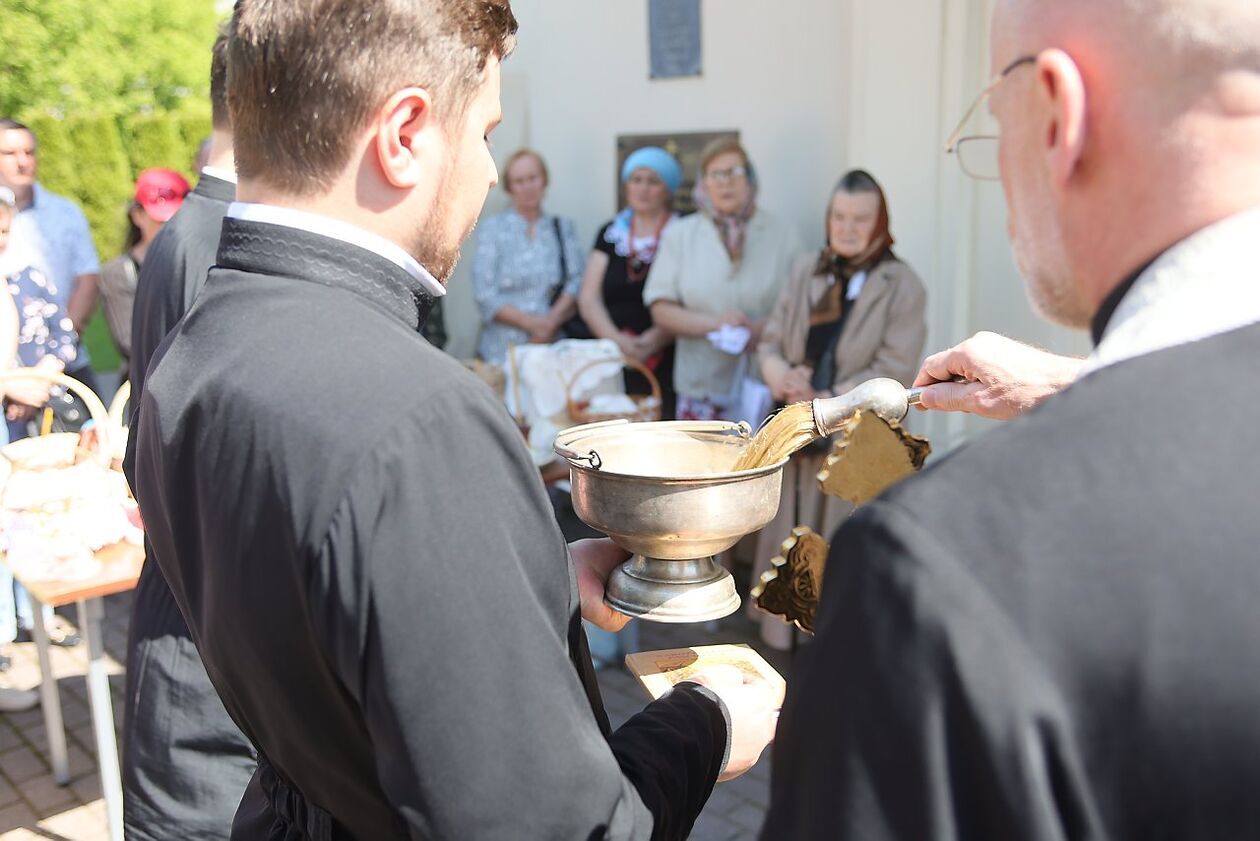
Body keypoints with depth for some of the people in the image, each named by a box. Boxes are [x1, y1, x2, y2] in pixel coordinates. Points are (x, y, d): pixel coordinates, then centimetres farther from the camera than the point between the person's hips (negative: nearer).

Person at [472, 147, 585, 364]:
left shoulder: (564, 227, 15)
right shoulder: (492, 228, 7)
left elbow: (576, 283, 4)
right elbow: (484, 296, -1)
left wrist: (552, 321, -12)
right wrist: (531, 323, -11)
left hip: (553, 347, 2)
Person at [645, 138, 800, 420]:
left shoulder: (782, 235, 6)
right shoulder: (679, 235, 9)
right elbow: (661, 310, 2)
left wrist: (763, 329, -16)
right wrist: (713, 323, -13)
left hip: (765, 387, -1)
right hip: (702, 385, 1)